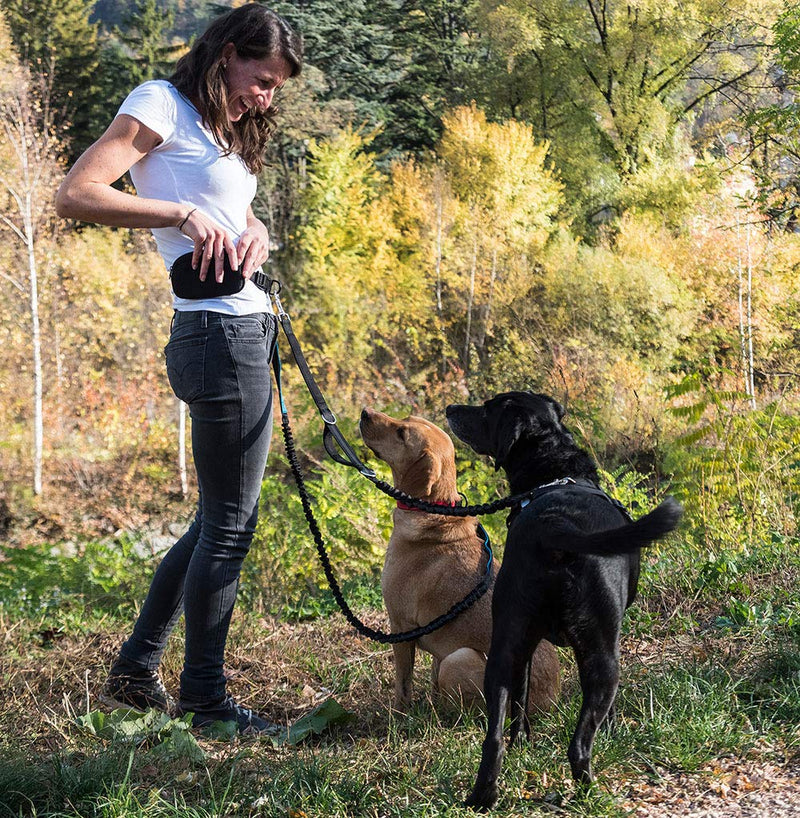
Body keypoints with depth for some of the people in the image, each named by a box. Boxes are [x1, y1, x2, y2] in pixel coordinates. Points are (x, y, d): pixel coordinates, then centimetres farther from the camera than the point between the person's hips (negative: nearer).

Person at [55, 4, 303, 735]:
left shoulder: (222, 132, 22)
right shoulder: (163, 105, -5)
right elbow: (75, 195, -15)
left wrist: (253, 232, 0)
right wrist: (183, 215, -18)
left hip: (245, 334, 10)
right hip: (222, 331, -10)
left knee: (220, 519, 15)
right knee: (230, 521, -3)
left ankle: (136, 671, 24)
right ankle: (206, 697, 8)